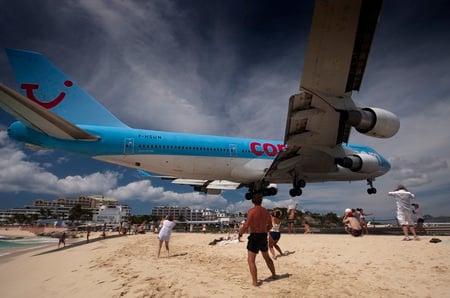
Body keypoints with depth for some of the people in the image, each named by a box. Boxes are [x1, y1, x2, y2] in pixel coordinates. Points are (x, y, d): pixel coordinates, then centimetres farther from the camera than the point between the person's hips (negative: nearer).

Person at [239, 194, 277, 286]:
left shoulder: (251, 211, -14)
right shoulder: (266, 211, 5)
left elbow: (246, 225, -20)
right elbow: (270, 226, 13)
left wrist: (240, 233, -5)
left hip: (254, 236, -7)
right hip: (264, 236, 7)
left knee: (251, 260, 2)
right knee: (267, 257, 26)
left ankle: (255, 281, 1)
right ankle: (274, 275, 41)